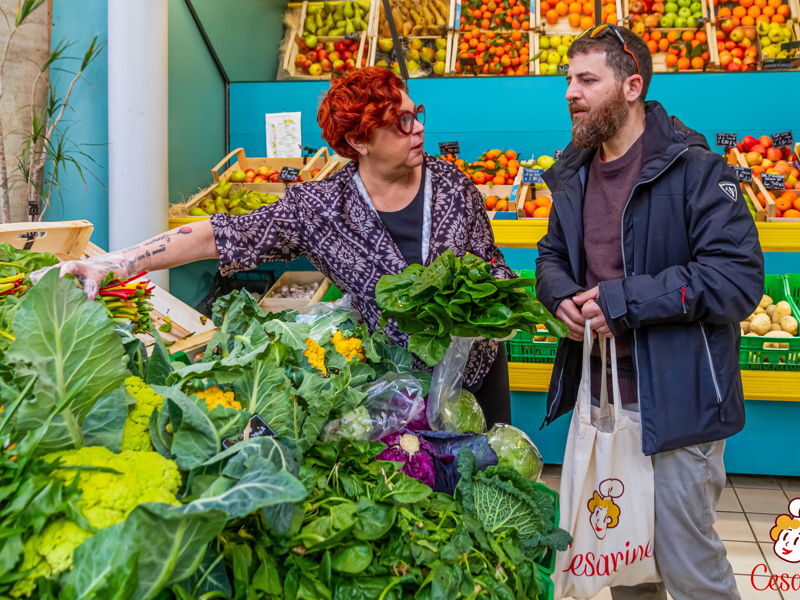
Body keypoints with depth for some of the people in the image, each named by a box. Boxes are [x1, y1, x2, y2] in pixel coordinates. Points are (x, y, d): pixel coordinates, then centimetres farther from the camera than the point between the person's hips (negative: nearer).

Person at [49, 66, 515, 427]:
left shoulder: (450, 183, -8)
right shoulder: (319, 208, -16)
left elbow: (491, 264, 3)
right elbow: (218, 237, -20)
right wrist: (109, 264, -27)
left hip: (480, 366, 3)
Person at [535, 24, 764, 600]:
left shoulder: (694, 169, -14)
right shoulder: (574, 175, 9)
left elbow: (739, 278, -21)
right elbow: (552, 256, 20)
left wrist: (624, 299, -23)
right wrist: (564, 298, -4)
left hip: (677, 400, -7)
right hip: (599, 390, 7)